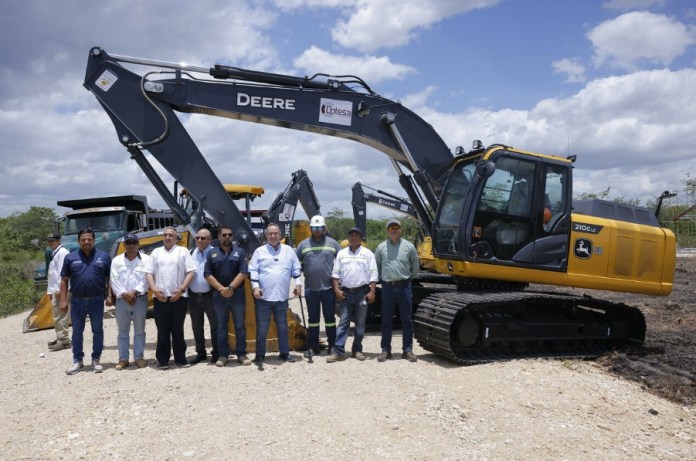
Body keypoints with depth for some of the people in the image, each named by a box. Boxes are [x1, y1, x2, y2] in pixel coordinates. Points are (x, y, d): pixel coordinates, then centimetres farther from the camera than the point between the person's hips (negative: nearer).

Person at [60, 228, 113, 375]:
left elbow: (110, 278, 3)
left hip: (97, 300, -1)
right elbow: (64, 280, 6)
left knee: (98, 331, 6)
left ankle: (96, 360, 18)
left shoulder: (103, 256, 2)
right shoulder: (70, 257, 4)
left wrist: (109, 296, -6)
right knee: (77, 331, 10)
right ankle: (77, 360, 21)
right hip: (77, 301, 1)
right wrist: (63, 300, 0)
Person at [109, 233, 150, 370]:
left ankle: (139, 357, 14)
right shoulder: (116, 260, 8)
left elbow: (146, 278, -7)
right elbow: (114, 280, 0)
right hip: (121, 299, 2)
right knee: (123, 331, 6)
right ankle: (123, 359, 13)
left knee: (139, 330, 6)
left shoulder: (146, 259, 2)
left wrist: (134, 292, -16)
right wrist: (124, 294, -12)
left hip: (140, 298, -1)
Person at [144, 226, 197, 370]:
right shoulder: (156, 252, 14)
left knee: (178, 330, 5)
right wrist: (154, 289, -7)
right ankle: (162, 360, 12)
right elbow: (149, 272, 8)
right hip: (160, 298, 2)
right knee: (162, 330, 5)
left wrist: (182, 289, -10)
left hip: (178, 297, -2)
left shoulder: (183, 251, 7)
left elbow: (191, 271, -1)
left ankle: (180, 358, 14)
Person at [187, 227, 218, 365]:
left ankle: (216, 353, 17)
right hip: (193, 296, 5)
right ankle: (200, 353, 26)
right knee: (197, 326, 13)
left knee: (215, 325, 5)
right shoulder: (191, 254, 6)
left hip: (209, 295, -5)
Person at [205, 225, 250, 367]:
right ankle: (223, 355, 15)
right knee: (221, 327, 7)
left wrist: (230, 288, -14)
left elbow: (243, 273, -5)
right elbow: (208, 275, 1)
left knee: (240, 326, 4)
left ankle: (241, 354, 12)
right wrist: (221, 289, -12)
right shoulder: (212, 253, 7)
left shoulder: (240, 252, 3)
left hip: (237, 294, -1)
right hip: (219, 295, 1)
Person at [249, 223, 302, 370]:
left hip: (282, 296, 2)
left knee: (282, 326, 12)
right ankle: (260, 355, 13)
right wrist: (255, 286, -13)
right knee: (262, 327, 3)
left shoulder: (288, 250, 6)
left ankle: (284, 353, 22)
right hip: (264, 296, -2)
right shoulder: (259, 251, 1)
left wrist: (298, 283, -3)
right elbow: (253, 271, -3)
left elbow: (296, 269, 8)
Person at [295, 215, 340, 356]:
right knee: (313, 318, 9)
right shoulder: (303, 244, 7)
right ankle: (312, 346, 16)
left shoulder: (332, 243, 4)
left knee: (330, 317, 6)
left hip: (328, 287, -1)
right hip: (310, 288, 1)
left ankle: (333, 345, 15)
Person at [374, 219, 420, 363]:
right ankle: (385, 350, 17)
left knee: (407, 320, 5)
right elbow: (376, 267, 13)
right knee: (386, 320, 7)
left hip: (404, 287, 0)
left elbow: (415, 266, 12)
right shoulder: (381, 247, 4)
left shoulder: (409, 246, 2)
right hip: (387, 287, 0)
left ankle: (408, 350, 14)